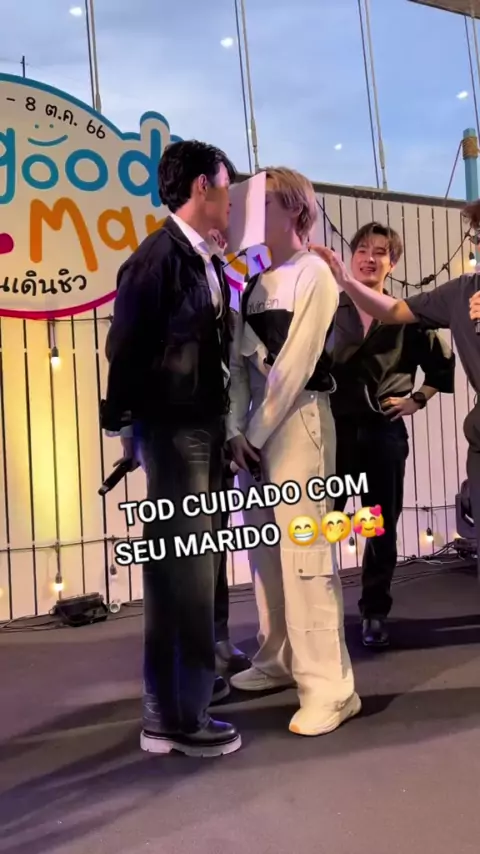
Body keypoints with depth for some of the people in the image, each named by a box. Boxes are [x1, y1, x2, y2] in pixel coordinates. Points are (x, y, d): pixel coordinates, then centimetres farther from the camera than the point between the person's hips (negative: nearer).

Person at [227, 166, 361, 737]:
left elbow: (296, 363, -12)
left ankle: (329, 686, -3)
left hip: (298, 418, -7)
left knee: (303, 547, -10)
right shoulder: (255, 284, 15)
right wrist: (236, 429, -4)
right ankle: (277, 659, 26)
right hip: (254, 422, 7)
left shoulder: (313, 274, -5)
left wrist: (257, 433, -11)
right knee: (263, 545, 11)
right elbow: (239, 361, 8)